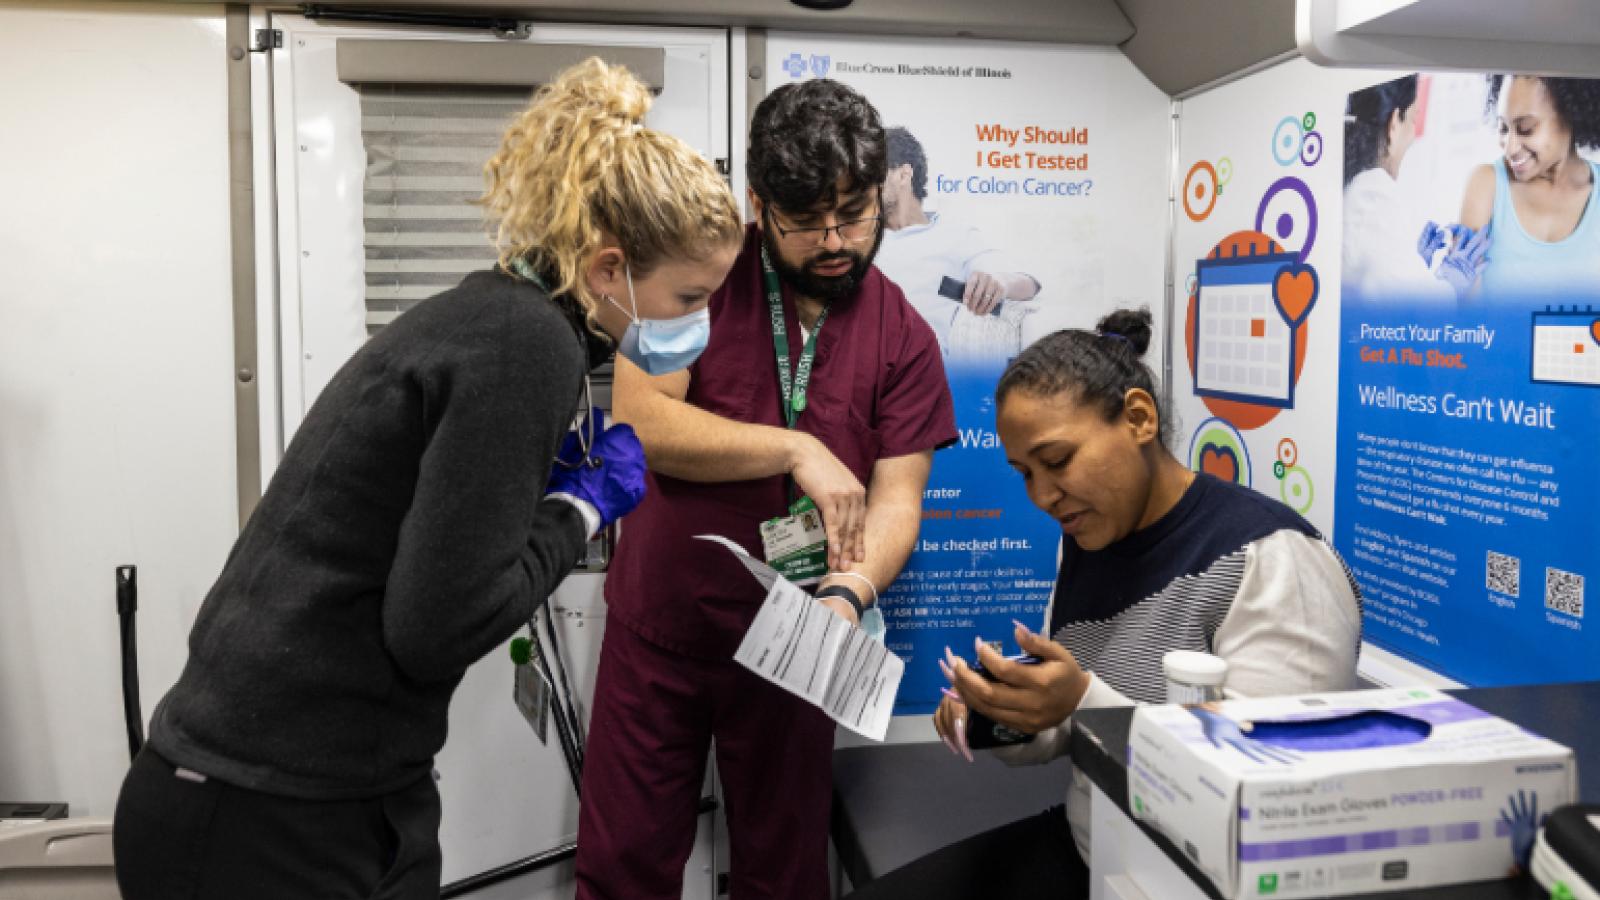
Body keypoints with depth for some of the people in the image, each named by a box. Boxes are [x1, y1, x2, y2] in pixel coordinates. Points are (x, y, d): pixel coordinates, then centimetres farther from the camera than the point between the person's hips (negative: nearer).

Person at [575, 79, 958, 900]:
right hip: (656, 631, -1)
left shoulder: (905, 338, -4)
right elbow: (639, 421, -17)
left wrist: (847, 596, -27)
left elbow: (895, 499, -8)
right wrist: (798, 449, -23)